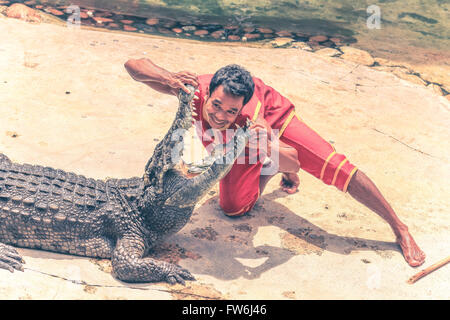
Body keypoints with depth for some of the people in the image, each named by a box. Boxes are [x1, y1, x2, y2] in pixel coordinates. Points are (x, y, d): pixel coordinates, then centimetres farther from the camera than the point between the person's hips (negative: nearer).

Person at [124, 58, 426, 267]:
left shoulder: (249, 119, -45)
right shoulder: (195, 90, -41)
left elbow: (293, 162, -41)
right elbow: (133, 64, -39)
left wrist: (268, 145, -62)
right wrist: (168, 78, -58)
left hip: (271, 113, -3)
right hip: (232, 144, 4)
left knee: (336, 167, -16)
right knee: (233, 206, -9)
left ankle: (400, 229, -2)